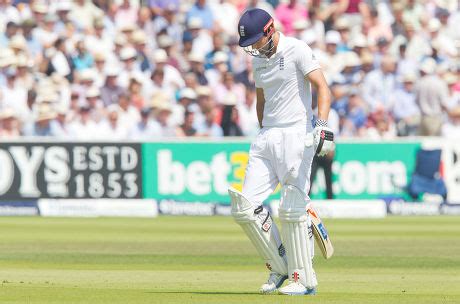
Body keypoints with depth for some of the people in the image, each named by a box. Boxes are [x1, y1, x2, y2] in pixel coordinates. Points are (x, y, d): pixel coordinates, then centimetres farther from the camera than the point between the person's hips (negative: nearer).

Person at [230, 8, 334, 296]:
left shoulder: (297, 50, -9)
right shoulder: (259, 59, 14)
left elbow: (323, 88, -18)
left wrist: (323, 124, -32)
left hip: (297, 135, -8)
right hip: (267, 137, 8)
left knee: (292, 210, -11)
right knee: (245, 207, -1)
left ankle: (305, 280, -3)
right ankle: (280, 268, 10)